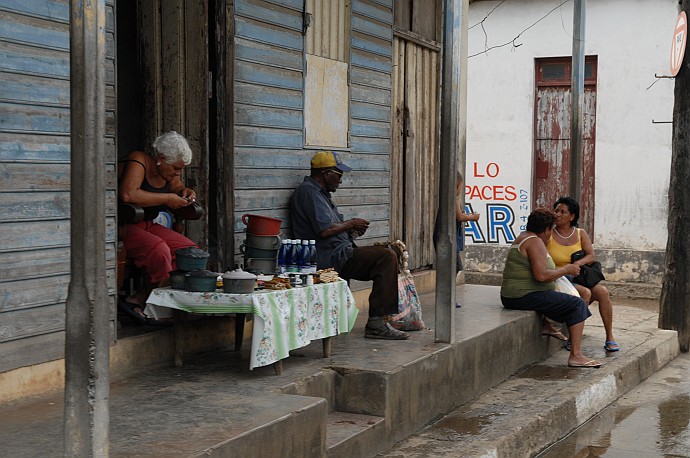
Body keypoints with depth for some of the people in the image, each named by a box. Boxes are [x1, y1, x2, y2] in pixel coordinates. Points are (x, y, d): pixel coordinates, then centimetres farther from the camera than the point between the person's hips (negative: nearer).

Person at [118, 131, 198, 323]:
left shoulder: (167, 172, 10)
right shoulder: (138, 162, -16)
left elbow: (178, 187, 30)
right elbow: (127, 194, -33)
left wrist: (187, 193, 5)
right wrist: (166, 198, -24)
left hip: (147, 226, 9)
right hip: (121, 227, -9)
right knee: (159, 249, -34)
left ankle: (137, 300, -14)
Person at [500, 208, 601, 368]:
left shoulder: (522, 237, 17)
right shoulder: (535, 242, -14)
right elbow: (541, 275, -24)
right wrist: (566, 270, -12)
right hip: (526, 296, -11)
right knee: (577, 305, -9)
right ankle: (576, 355, -15)